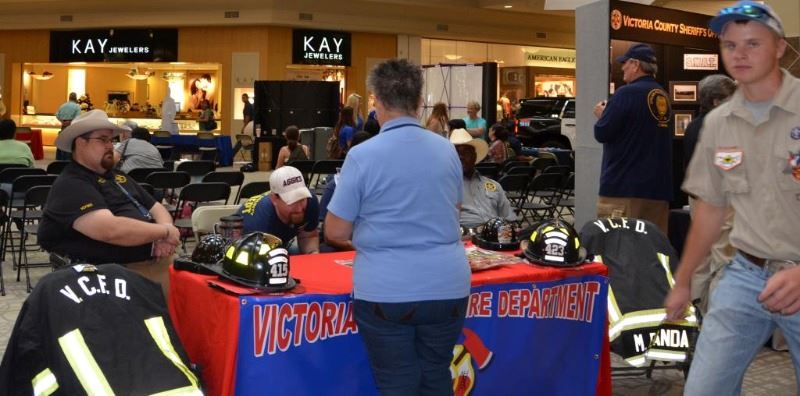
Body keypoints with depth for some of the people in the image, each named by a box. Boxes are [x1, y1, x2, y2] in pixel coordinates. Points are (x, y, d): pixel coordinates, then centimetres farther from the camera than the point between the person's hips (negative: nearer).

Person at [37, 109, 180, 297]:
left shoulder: (117, 176, 21)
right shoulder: (70, 186, -9)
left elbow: (157, 209, 22)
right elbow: (110, 230, -22)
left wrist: (164, 232, -2)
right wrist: (165, 231, -12)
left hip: (156, 261, 9)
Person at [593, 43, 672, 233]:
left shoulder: (626, 94, -11)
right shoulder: (663, 96, 12)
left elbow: (602, 133, -13)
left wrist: (601, 115, 9)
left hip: (624, 187, -7)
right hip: (658, 187, 8)